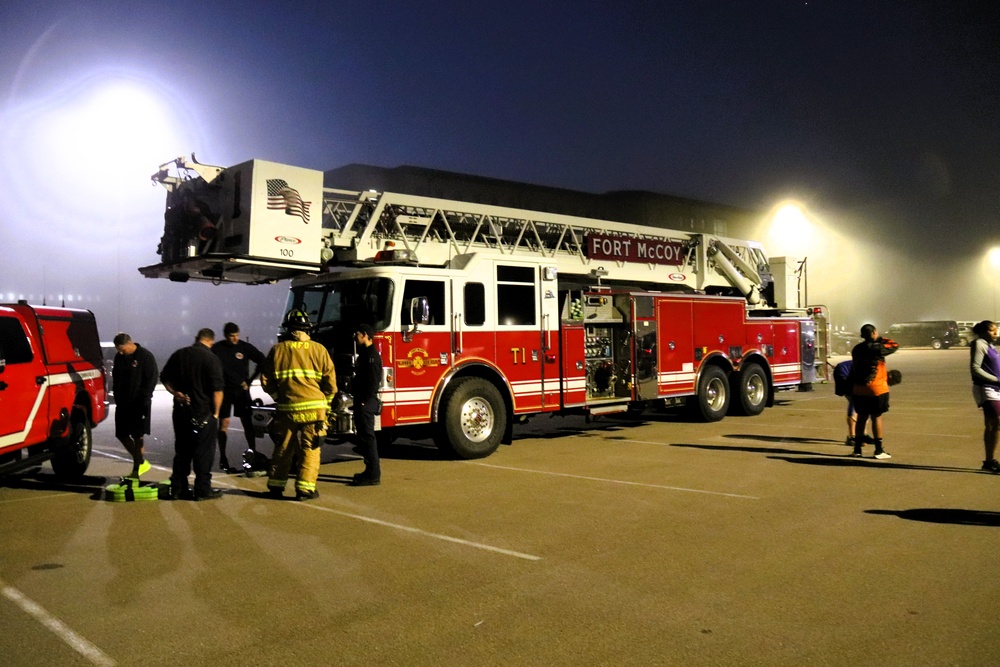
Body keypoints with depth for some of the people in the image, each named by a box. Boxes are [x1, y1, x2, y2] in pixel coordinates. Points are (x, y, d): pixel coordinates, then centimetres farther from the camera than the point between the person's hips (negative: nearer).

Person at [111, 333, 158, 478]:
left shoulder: (146, 357, -10)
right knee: (121, 434, 8)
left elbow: (152, 379, -11)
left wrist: (142, 400, -15)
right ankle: (142, 462, 22)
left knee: (137, 436, -3)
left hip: (139, 404, -7)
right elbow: (115, 378, 20)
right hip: (123, 403, 7)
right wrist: (117, 397, 10)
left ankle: (136, 470, 4)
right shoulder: (119, 357, 9)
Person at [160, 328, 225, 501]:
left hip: (180, 410, 6)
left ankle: (178, 488, 20)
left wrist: (176, 393, 3)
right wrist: (216, 412, -7)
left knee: (182, 451, 15)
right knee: (204, 452, 2)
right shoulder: (212, 359, -13)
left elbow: (164, 378, 12)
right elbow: (217, 389, -16)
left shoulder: (178, 355, 6)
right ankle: (203, 490, 5)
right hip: (203, 412, -6)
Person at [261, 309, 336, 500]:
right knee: (310, 449, 4)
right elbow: (330, 380, -3)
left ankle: (276, 486, 23)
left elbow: (266, 381, 7)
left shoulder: (277, 350, 2)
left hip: (287, 409, 2)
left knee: (283, 448, 15)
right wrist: (325, 402, 12)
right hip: (313, 408, -2)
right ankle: (305, 488, 2)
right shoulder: (318, 350, -3)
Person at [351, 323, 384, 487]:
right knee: (364, 436, 14)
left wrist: (365, 400, -22)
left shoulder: (371, 354, -14)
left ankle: (373, 475, -5)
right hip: (362, 401, 11)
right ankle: (371, 471, 21)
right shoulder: (365, 353, 18)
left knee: (367, 437, -8)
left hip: (366, 403, -11)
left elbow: (373, 380, -21)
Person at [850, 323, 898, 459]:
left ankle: (857, 449, 15)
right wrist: (881, 339, 9)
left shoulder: (857, 349, 6)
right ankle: (879, 450, 6)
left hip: (859, 390, 5)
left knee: (861, 418, 12)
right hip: (876, 389, -5)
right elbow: (894, 345, -1)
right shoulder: (877, 348, -13)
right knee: (876, 418, 2)